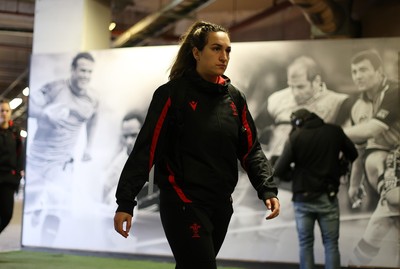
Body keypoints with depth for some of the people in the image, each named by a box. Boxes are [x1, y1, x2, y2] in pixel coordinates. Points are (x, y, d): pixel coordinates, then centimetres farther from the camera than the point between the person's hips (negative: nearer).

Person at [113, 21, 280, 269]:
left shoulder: (235, 98, 8)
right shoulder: (173, 94, -8)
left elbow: (251, 149, 10)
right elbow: (146, 149, -11)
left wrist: (268, 189, -5)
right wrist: (125, 203, -14)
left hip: (221, 205, 6)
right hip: (183, 205, -6)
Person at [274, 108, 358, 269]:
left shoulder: (295, 137, -8)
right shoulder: (335, 131, -1)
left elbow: (279, 170, -10)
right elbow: (353, 155, 15)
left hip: (302, 199, -1)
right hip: (327, 198, 1)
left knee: (305, 244, 9)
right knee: (331, 244, 6)